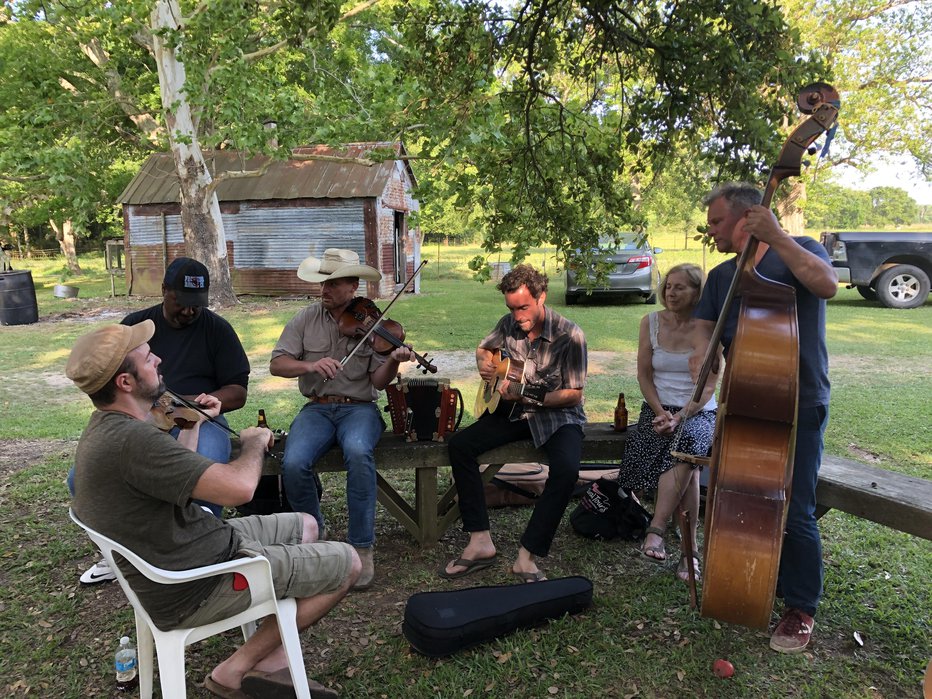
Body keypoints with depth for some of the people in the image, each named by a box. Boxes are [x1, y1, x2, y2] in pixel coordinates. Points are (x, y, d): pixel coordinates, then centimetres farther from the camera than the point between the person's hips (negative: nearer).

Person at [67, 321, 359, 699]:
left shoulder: (105, 427, 4)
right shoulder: (130, 440, -31)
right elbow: (238, 487, -34)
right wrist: (254, 442, -14)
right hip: (194, 587, -10)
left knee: (304, 525, 21)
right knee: (347, 563, -2)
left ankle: (273, 663, 15)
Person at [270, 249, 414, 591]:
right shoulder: (306, 318, 6)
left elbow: (379, 382, -4)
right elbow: (276, 364, -1)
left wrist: (393, 362, -25)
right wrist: (310, 365, -20)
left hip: (359, 407, -2)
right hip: (317, 408, 2)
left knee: (358, 452, -35)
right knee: (293, 464, -26)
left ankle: (362, 548, -20)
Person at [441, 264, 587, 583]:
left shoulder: (569, 335, -15)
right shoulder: (509, 324, 0)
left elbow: (575, 394, -13)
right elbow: (484, 348, 21)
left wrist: (530, 397, -26)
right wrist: (484, 363, -4)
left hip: (557, 416, -4)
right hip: (512, 411, 5)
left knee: (566, 470, -33)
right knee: (459, 444, -15)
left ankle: (527, 556, -20)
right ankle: (480, 542, -14)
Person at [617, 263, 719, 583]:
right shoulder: (651, 322, 4)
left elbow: (708, 387, -7)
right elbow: (644, 375, 3)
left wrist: (680, 417, -22)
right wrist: (661, 412, -12)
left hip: (699, 412, -1)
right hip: (658, 408, 1)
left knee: (686, 441, -36)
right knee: (687, 467, -27)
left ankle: (657, 528, -32)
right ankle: (689, 550, -21)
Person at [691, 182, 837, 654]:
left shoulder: (797, 252, -2)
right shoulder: (722, 275, 13)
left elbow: (827, 284, -23)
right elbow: (704, 324, 2)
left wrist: (776, 236, -27)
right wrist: (702, 350, -20)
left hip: (799, 406, -5)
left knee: (794, 512, -5)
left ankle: (802, 609, 14)